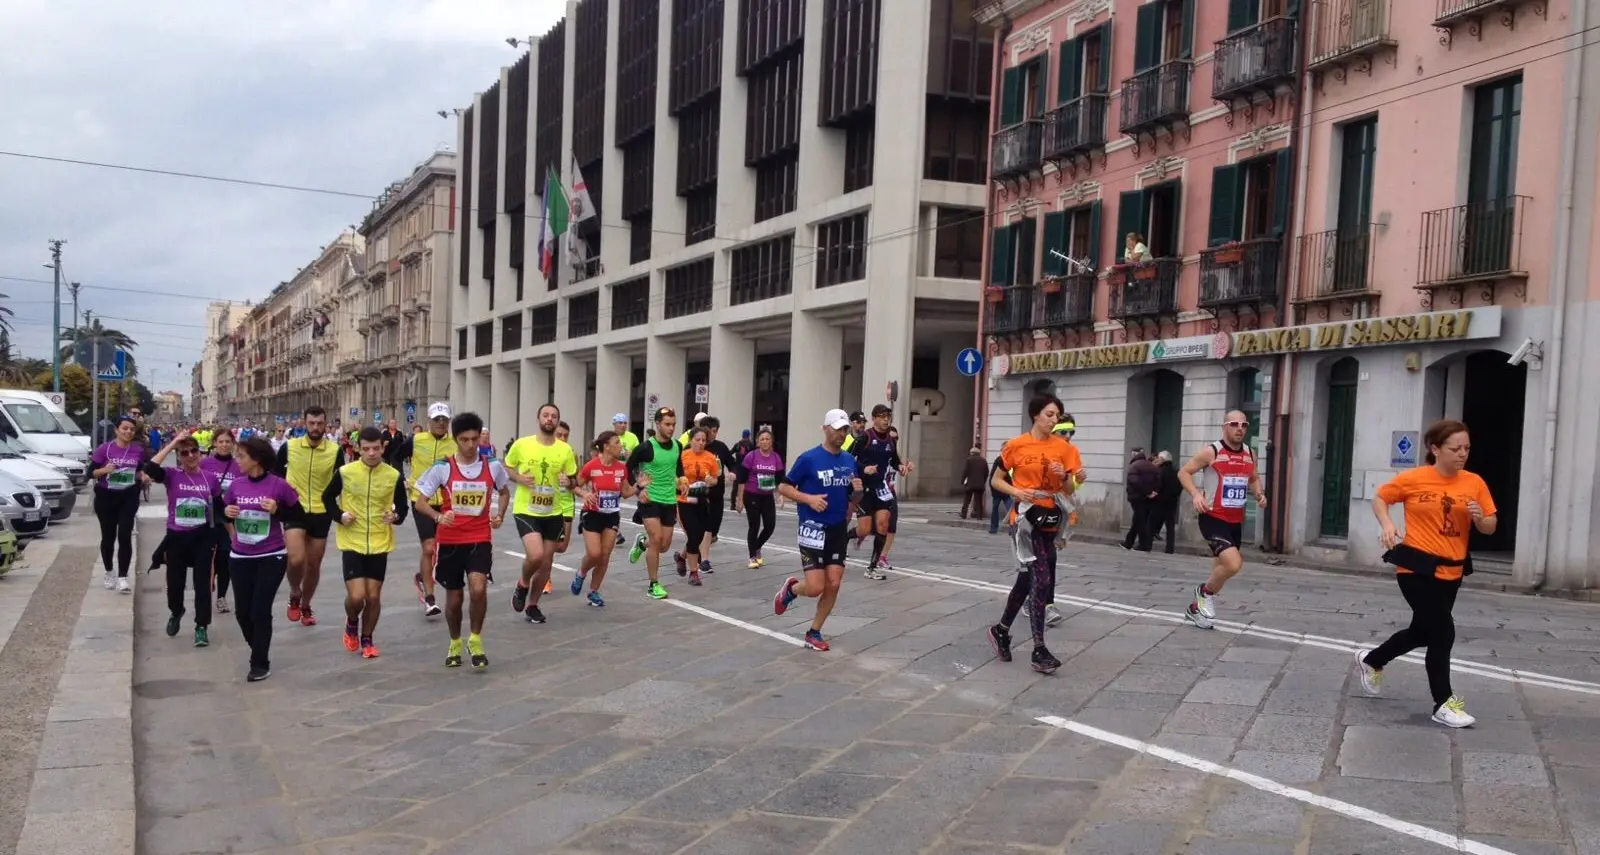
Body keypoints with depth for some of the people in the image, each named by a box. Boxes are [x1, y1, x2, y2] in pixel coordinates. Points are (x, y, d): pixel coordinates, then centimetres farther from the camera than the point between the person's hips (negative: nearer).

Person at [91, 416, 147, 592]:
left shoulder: (138, 450, -1)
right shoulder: (105, 448, -8)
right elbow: (91, 472, -5)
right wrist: (104, 470, -24)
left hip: (128, 497, 1)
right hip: (106, 497, -1)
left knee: (125, 536, -8)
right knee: (108, 536, 10)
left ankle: (122, 577, -5)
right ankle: (109, 573, 29)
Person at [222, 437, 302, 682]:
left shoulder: (279, 485, -13)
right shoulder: (236, 485, -1)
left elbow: (298, 514, -4)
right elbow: (224, 513, 13)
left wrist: (277, 510, -21)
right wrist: (226, 512, -10)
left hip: (272, 557, -4)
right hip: (240, 557, 4)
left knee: (260, 611, -4)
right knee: (242, 611, 10)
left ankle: (260, 663, 11)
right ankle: (259, 651, 33)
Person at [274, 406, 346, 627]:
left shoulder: (335, 451, -7)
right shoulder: (289, 447, -8)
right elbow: (275, 471, 10)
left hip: (321, 513, 2)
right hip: (294, 510, -1)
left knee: (314, 564, 11)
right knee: (296, 559, -20)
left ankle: (306, 606, 33)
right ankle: (294, 596, 10)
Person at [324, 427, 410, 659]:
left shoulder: (394, 476, -5)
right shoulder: (345, 472, -8)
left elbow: (402, 506, 7)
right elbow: (327, 497, 7)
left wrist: (396, 517, -15)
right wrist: (340, 516, -9)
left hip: (380, 544, 1)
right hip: (352, 543, -1)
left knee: (373, 596, 6)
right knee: (356, 596, -10)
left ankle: (367, 639, 27)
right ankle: (351, 623, 24)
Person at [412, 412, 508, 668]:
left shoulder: (492, 466, -2)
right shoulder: (442, 468, -8)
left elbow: (504, 492, 18)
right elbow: (420, 502, -5)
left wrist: (499, 515, 0)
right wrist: (438, 516, -25)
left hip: (480, 540, 0)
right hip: (450, 541, 0)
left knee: (478, 589, -22)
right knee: (453, 598, 10)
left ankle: (475, 641, 0)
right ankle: (455, 644, 35)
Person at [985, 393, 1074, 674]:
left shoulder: (1062, 448, 6)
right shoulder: (1016, 445, -4)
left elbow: (1070, 490, 11)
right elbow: (996, 480, 4)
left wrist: (1064, 476, -10)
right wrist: (1016, 492, -14)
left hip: (1050, 519, 5)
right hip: (1025, 517, -5)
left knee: (1027, 578, 12)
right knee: (1041, 579, -14)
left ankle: (1001, 630, 32)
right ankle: (1039, 650, -11)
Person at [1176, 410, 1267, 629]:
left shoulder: (1250, 454, 6)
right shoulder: (1211, 452, -13)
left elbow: (1254, 479, 23)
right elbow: (1183, 472, -7)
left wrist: (1259, 494, 2)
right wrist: (1196, 494, -24)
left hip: (1236, 521, 7)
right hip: (1213, 518, -7)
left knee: (1222, 568, 17)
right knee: (1233, 564, -23)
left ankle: (1196, 608, 36)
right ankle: (1206, 591, 5)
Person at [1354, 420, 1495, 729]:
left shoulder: (1474, 483, 0)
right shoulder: (1413, 479, -9)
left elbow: (1490, 527, 7)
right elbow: (1380, 498, 5)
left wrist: (1479, 517, -16)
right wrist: (1387, 524, -13)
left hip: (1450, 571, 5)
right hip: (1416, 568, -5)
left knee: (1422, 632, 17)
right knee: (1443, 633, -9)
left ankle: (1371, 661, 42)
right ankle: (1444, 704, 6)